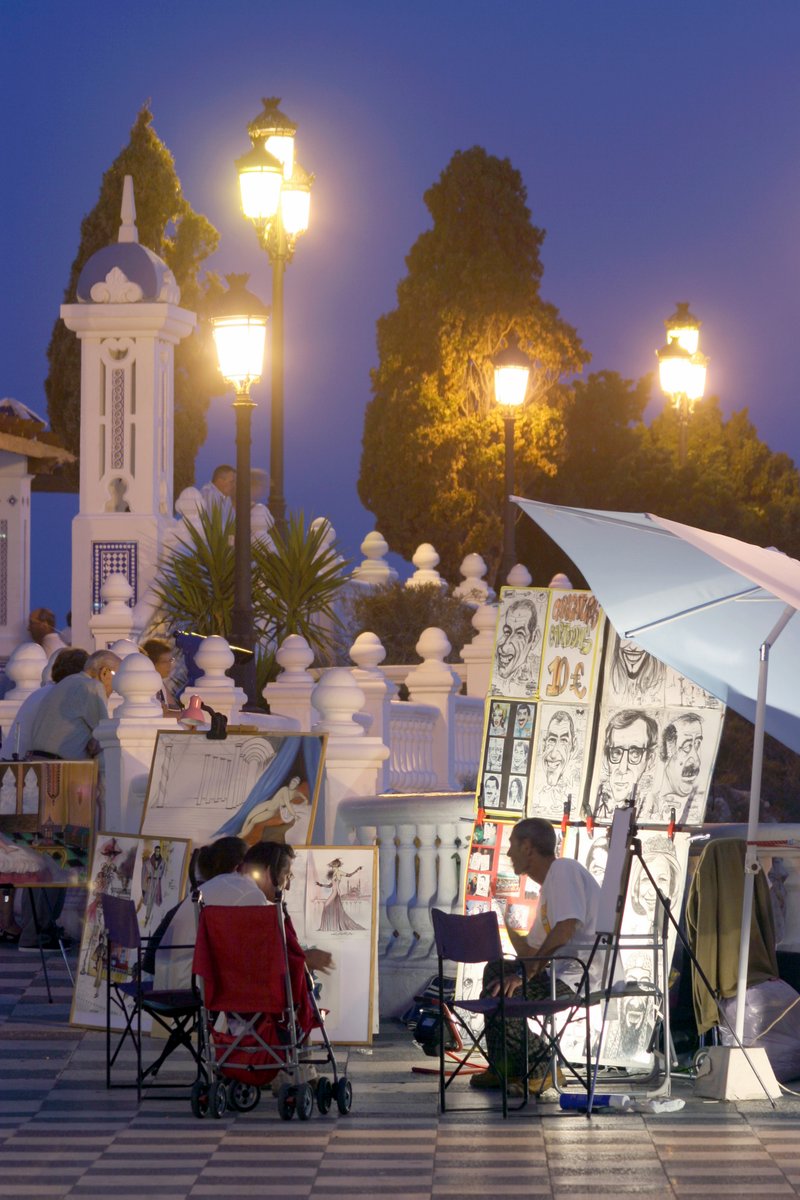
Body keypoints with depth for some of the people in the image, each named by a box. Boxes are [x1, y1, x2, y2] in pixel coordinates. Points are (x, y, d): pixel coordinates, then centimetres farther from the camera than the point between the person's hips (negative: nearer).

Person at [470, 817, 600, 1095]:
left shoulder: (564, 869, -9)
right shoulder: (550, 883, 23)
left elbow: (566, 928, -25)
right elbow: (531, 953, 26)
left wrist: (526, 973, -20)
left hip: (586, 977, -11)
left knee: (498, 995, -15)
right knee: (495, 971, 22)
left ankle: (538, 1072, 1)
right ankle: (503, 1069, 23)